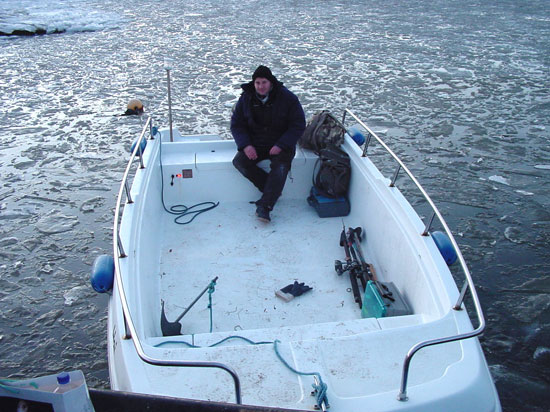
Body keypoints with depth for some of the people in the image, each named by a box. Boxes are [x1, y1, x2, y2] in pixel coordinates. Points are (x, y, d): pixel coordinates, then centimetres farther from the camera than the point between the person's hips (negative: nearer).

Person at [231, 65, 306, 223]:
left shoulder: (287, 98, -9)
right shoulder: (246, 99, -1)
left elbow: (298, 125, -8)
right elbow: (236, 124, 3)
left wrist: (281, 145, -19)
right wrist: (246, 145, -15)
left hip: (280, 145, -3)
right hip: (255, 145, 3)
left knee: (280, 167, -32)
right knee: (239, 161, -23)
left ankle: (264, 206, -33)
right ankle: (273, 189, -14)